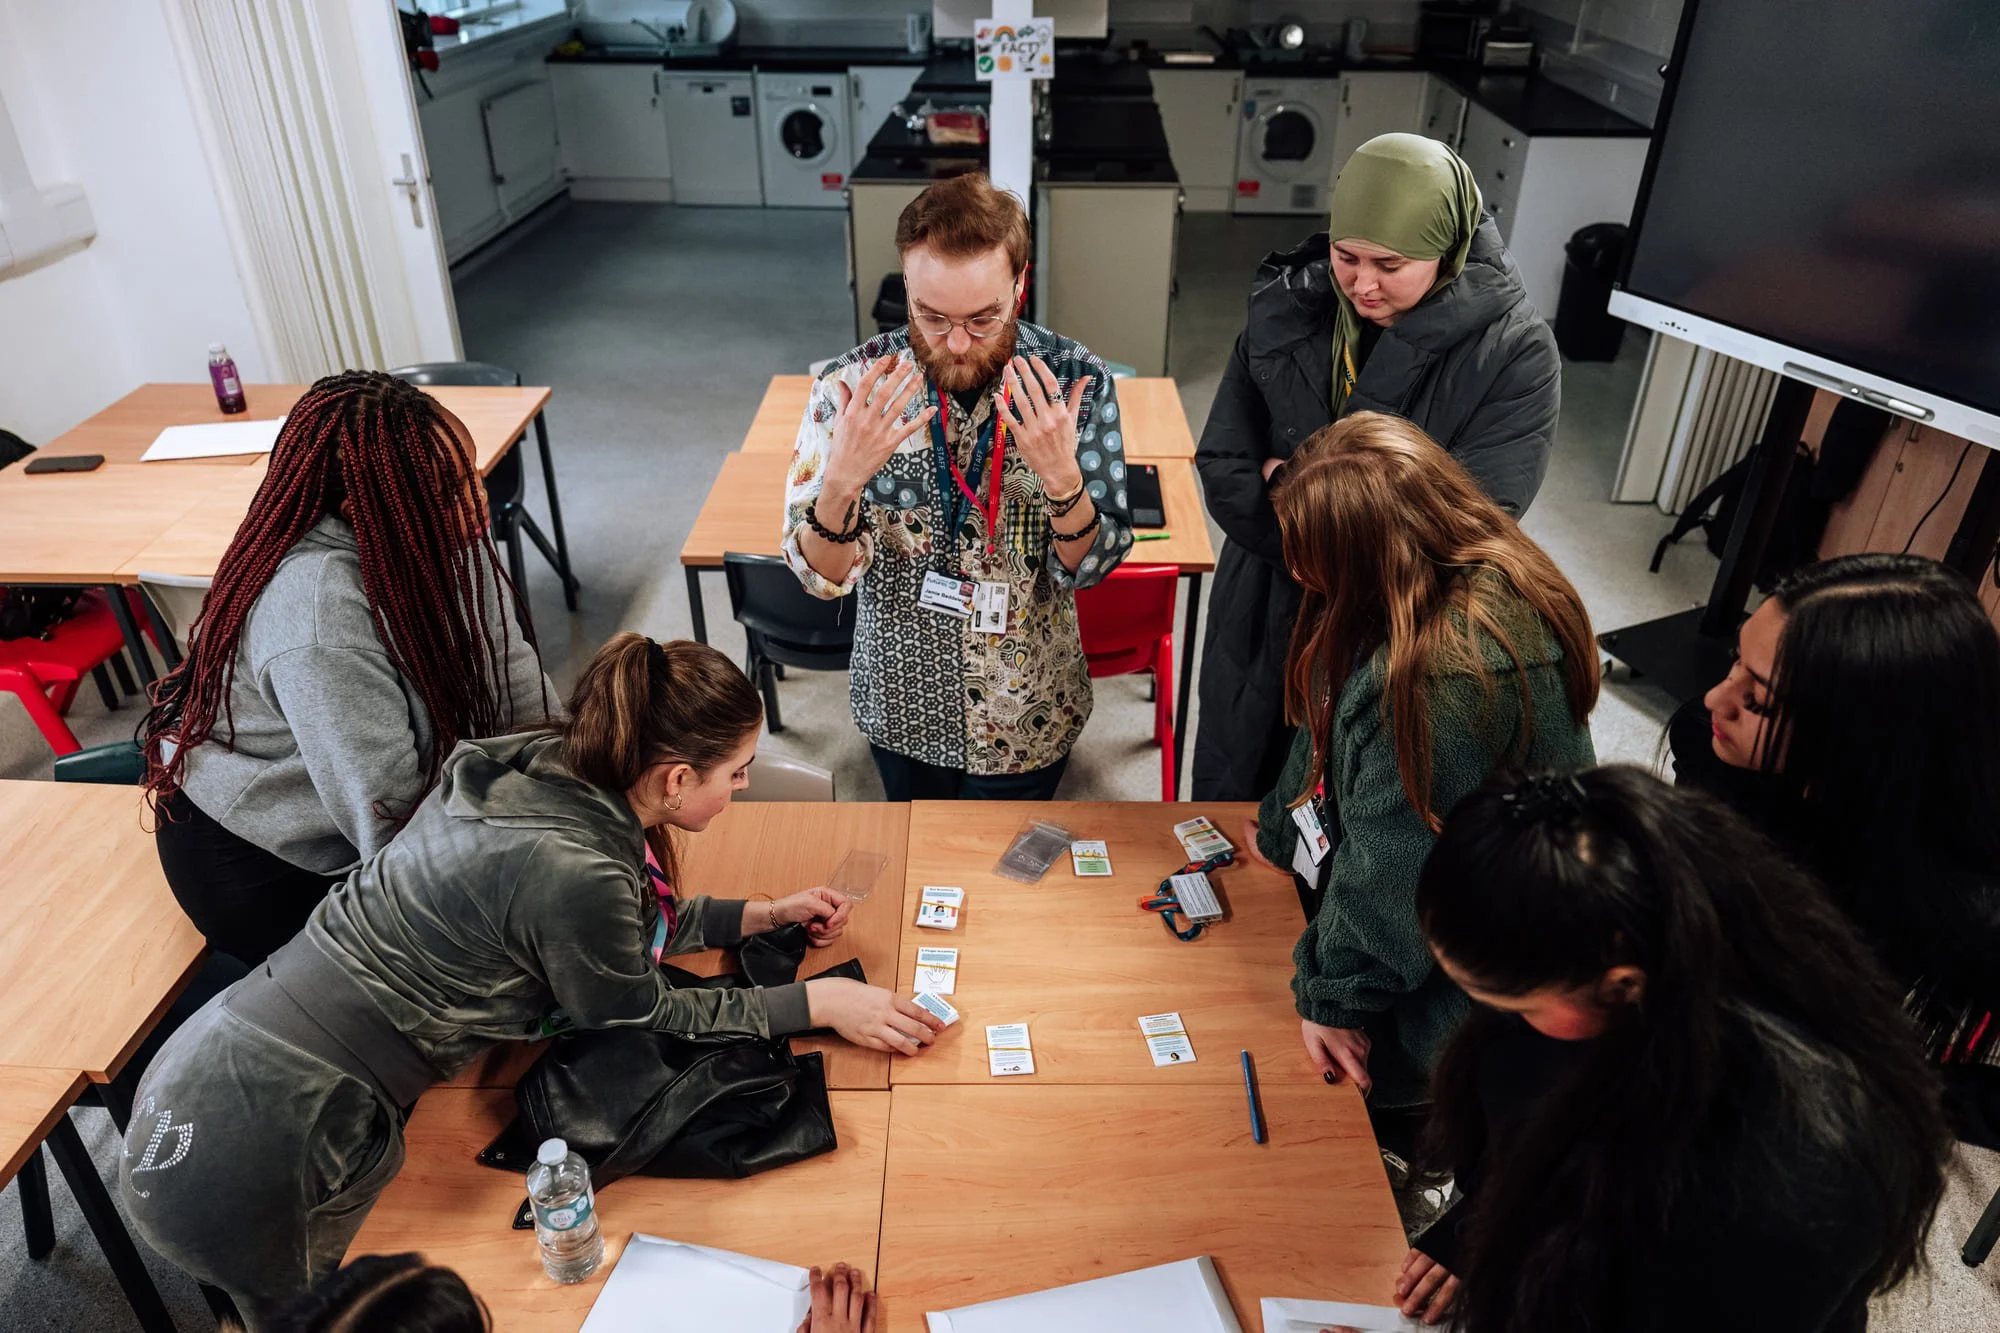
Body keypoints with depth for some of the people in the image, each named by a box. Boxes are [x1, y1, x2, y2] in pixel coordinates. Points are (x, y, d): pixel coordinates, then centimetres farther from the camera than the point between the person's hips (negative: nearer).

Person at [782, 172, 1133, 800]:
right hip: (902, 710, 1)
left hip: (1028, 717, 0)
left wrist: (1063, 477, -35)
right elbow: (824, 577, -17)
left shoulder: (1075, 379, -18)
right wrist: (841, 482, -37)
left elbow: (1087, 569, -15)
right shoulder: (854, 385, -18)